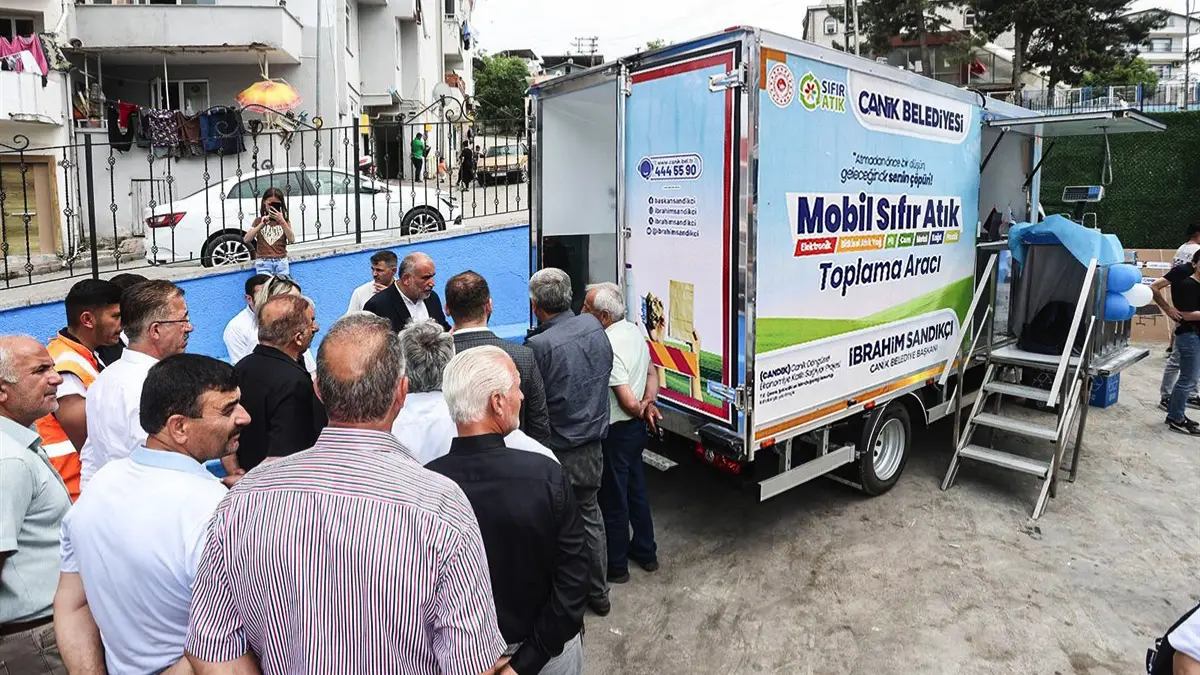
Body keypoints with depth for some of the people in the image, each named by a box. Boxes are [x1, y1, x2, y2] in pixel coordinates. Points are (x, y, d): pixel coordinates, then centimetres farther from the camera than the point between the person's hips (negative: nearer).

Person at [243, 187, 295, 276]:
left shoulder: (285, 221, 13)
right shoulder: (259, 220, 12)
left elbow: (292, 240, -5)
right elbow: (246, 240, -2)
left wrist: (282, 221, -13)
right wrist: (261, 225, -12)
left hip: (281, 261, 1)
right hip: (263, 262, -1)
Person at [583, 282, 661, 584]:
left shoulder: (607, 347, -26)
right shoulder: (634, 331, 2)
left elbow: (627, 401, -25)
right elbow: (651, 372, 11)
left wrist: (639, 410, -5)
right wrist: (649, 402, -3)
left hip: (615, 432, -9)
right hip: (636, 427, 9)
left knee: (613, 500, 7)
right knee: (636, 490, 22)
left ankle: (616, 566, 23)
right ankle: (645, 552, 37)